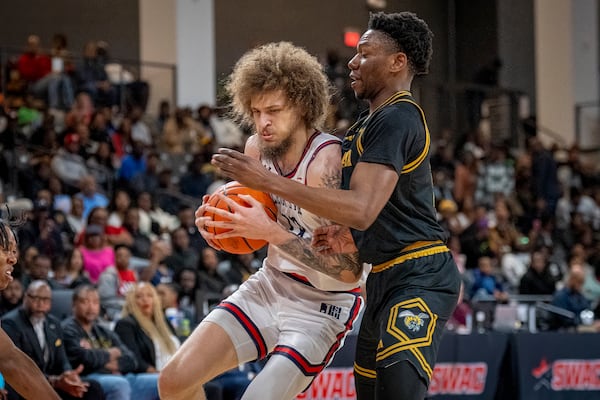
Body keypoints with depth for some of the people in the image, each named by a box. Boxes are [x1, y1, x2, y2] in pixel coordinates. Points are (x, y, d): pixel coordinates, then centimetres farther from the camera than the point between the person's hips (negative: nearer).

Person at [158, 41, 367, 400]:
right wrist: (217, 224, -9)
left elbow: (349, 269, -30)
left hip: (323, 304, -7)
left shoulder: (328, 163, -26)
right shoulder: (257, 148, -4)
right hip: (270, 285, 7)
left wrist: (271, 231, -34)